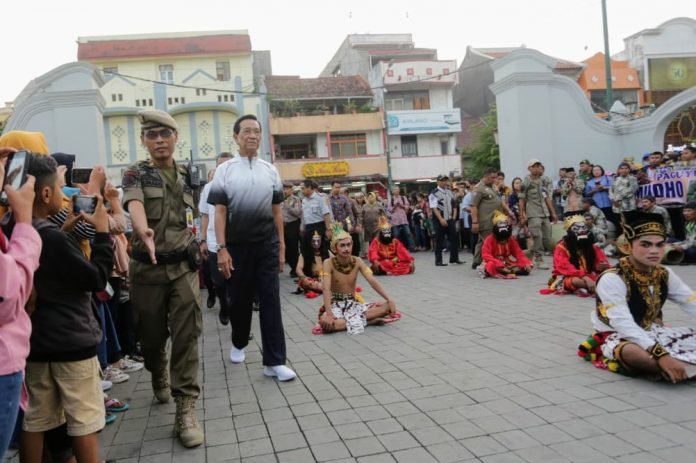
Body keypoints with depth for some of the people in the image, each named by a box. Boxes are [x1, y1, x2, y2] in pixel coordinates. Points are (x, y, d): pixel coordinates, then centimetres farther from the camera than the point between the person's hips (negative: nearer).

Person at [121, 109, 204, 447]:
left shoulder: (186, 176, 9)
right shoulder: (136, 173, -4)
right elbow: (135, 205, -26)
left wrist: (192, 246, 12)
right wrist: (144, 231, -47)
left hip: (184, 265, 2)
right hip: (148, 268, -2)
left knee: (187, 335, -6)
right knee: (151, 335, 12)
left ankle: (185, 409, -2)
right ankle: (159, 378, 44)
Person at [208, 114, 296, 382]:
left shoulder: (270, 171, 7)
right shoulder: (225, 171, 0)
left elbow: (276, 211, 10)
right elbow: (219, 212, -3)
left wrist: (281, 247, 7)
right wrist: (222, 248, -11)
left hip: (267, 246, 1)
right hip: (237, 247, -1)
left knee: (270, 302, -2)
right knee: (239, 300, 12)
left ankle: (274, 362, 0)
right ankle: (239, 344, 38)